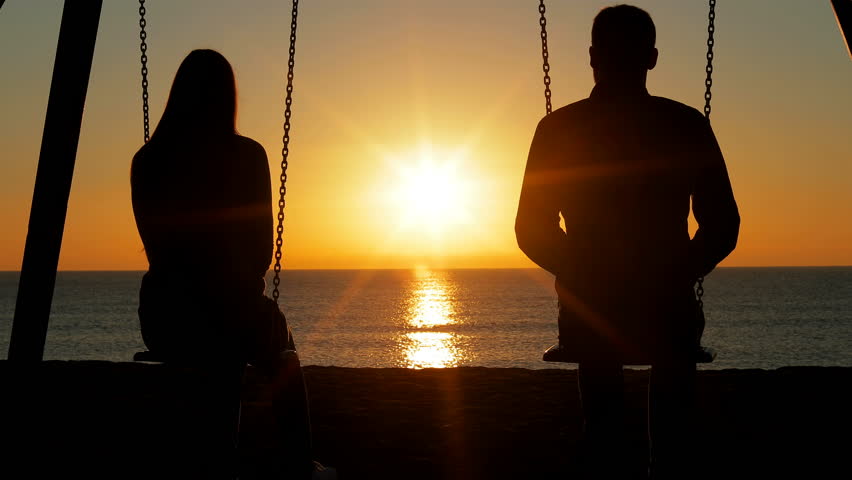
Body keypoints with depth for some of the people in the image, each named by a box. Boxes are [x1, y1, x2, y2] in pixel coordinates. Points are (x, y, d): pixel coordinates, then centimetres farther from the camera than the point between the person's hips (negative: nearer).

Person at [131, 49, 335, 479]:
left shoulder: (147, 160, 1)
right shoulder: (246, 155, -8)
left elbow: (156, 244, 10)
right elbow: (262, 245, -2)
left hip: (161, 320, 3)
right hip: (233, 309, -3)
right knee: (283, 352, 30)